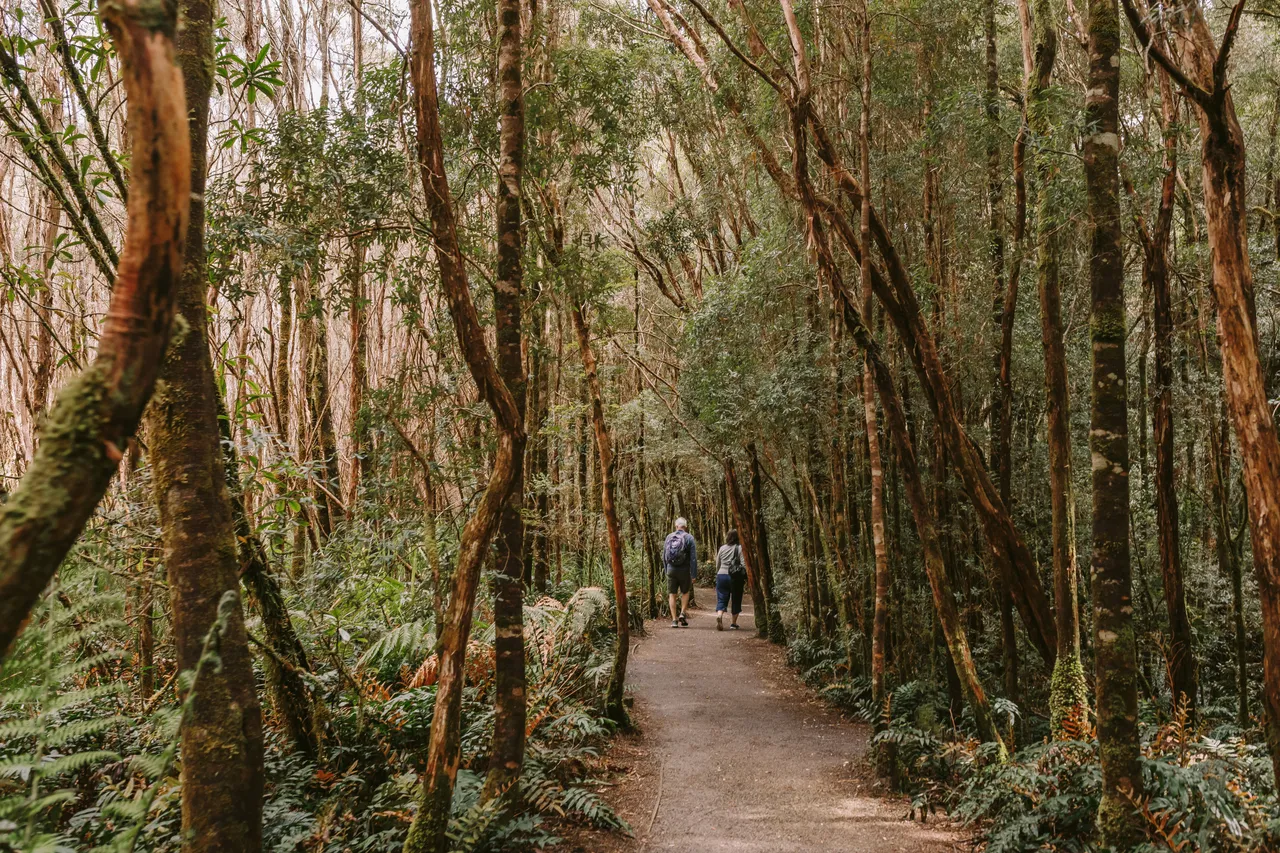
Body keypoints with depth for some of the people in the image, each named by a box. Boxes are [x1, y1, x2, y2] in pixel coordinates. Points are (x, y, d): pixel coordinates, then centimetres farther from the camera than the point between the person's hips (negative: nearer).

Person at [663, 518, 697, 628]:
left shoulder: (669, 537, 4)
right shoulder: (689, 538, -6)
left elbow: (664, 556, 10)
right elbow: (693, 558, -11)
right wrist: (694, 575, -9)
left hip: (671, 570, 2)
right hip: (684, 570, -2)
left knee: (672, 594, 8)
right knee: (685, 592, 20)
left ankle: (674, 620, 4)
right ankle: (683, 613, 5)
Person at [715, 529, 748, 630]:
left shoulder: (722, 548, 8)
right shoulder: (740, 548, -4)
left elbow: (717, 565, 16)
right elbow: (744, 564, -9)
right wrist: (746, 579, -3)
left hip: (721, 575, 3)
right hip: (735, 577, -3)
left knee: (721, 599, 2)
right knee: (736, 600, 11)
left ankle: (719, 615, -26)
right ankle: (734, 623, 17)